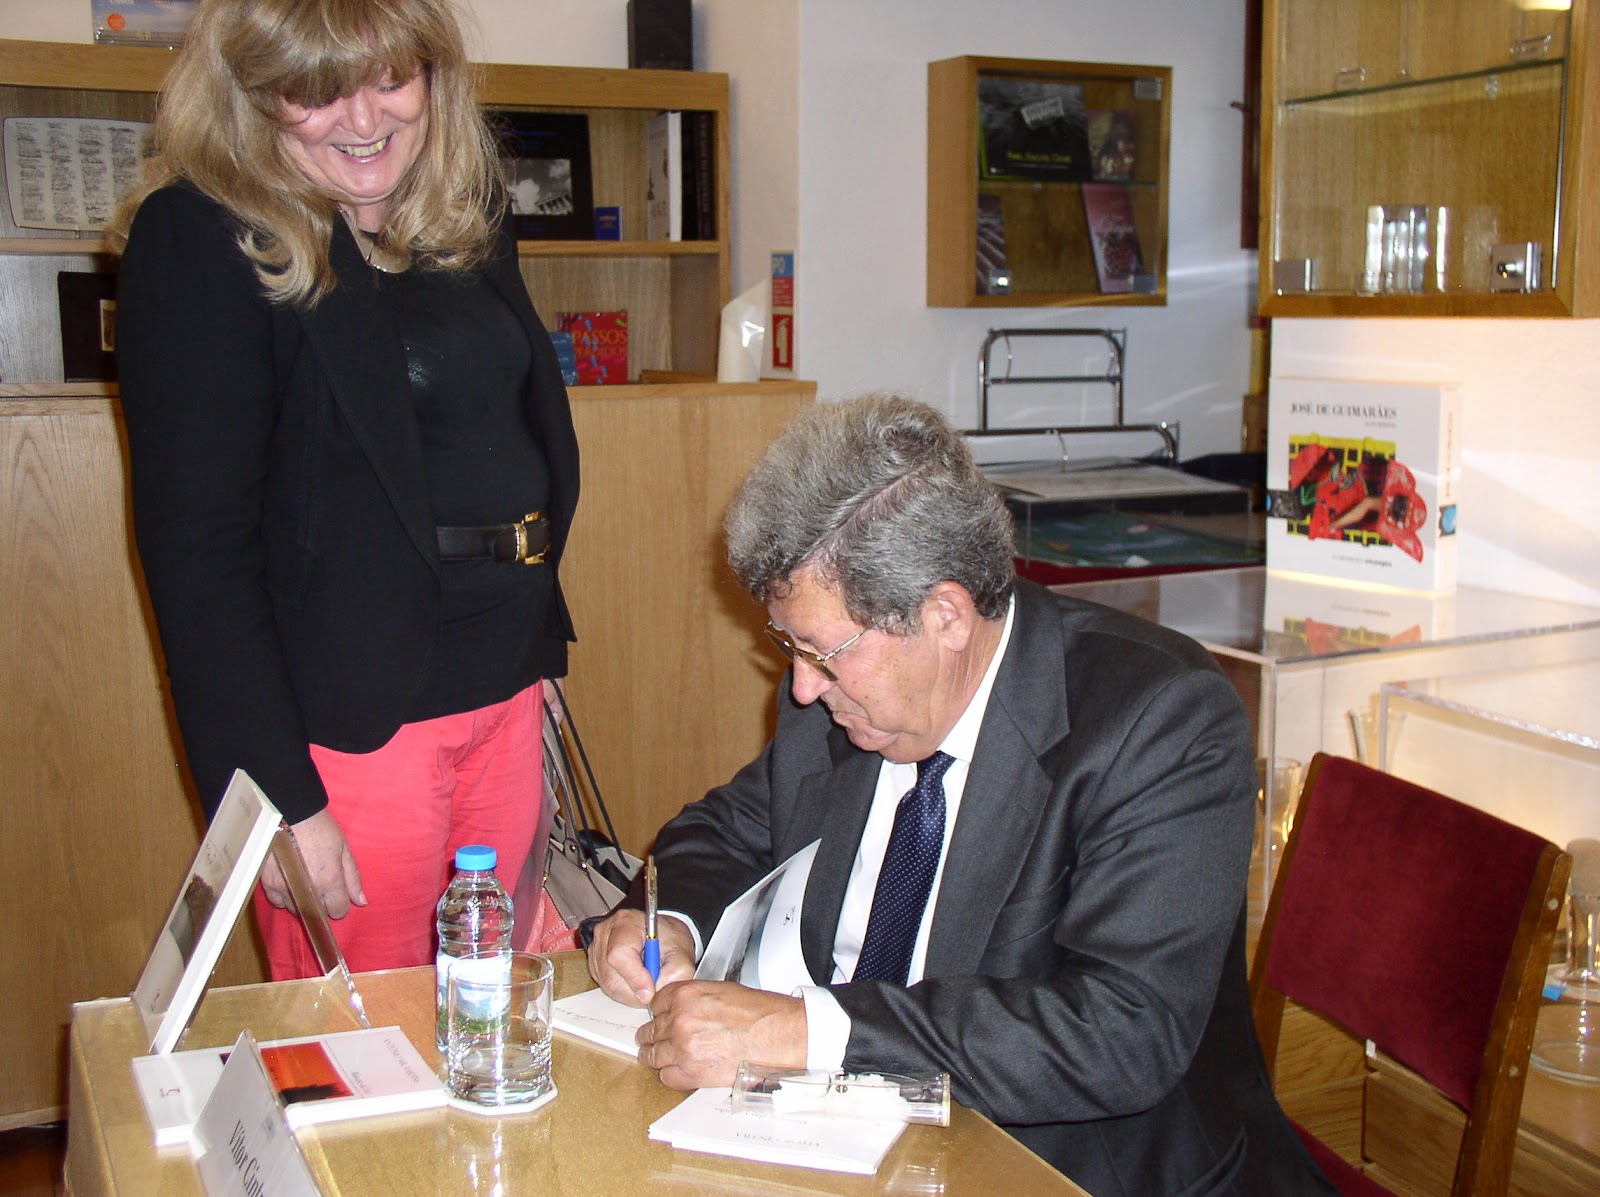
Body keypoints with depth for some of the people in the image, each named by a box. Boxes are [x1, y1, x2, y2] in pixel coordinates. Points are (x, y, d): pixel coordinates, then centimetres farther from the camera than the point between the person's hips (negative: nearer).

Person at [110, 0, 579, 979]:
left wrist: (534, 642, 14)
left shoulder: (469, 215, 9)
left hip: (506, 688, 7)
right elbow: (196, 540, -15)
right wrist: (276, 797, -19)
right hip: (349, 720, -6)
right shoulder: (198, 241, -11)